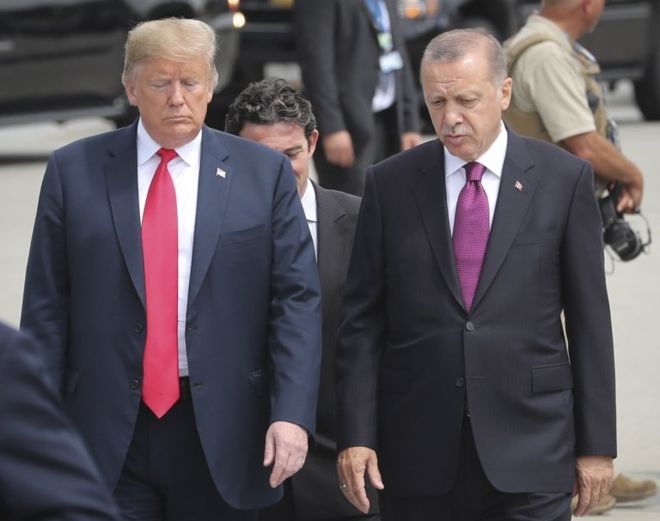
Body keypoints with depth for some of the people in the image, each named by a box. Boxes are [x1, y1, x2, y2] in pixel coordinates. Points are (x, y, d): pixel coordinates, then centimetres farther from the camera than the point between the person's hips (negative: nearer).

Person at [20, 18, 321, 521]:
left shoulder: (264, 173, 4)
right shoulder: (75, 172, 5)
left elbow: (297, 300, 0)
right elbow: (46, 307, 5)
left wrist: (292, 414, -11)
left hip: (222, 436, 0)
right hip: (108, 435, 0)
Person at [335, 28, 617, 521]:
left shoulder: (564, 179, 2)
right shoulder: (389, 184, 5)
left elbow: (589, 318, 3)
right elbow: (363, 321, 4)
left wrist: (597, 444, 2)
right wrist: (356, 436, -4)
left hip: (530, 450, -1)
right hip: (419, 452, 1)